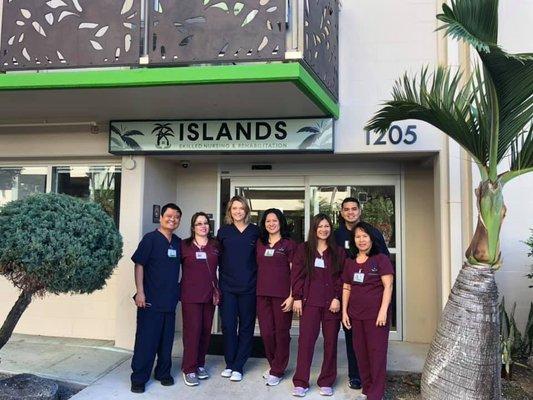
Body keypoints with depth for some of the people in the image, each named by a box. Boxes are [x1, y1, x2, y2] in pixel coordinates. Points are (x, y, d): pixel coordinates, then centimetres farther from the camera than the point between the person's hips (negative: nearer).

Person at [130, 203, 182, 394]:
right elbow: (139, 265, -10)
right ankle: (139, 378, 13)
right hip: (151, 300, -5)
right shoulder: (150, 238, -7)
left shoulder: (178, 242, 9)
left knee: (166, 340, 13)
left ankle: (163, 373, 27)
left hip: (170, 300, 5)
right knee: (146, 340, 0)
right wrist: (140, 292, -15)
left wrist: (178, 290, 12)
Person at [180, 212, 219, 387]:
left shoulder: (215, 245, 8)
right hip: (190, 294, -3)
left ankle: (200, 364, 24)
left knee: (206, 330, 8)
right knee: (192, 330, -4)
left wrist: (217, 289, 8)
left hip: (209, 294, 4)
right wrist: (179, 289, -1)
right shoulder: (184, 245, 0)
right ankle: (189, 369, 7)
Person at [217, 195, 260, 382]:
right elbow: (217, 258, 7)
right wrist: (217, 282, 4)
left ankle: (238, 367, 17)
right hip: (227, 287, 0)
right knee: (228, 326, 3)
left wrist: (258, 280, -1)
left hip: (249, 287, 0)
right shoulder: (223, 231, 5)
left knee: (246, 326, 5)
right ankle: (229, 364, 21)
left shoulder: (255, 231, 3)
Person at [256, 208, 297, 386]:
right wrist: (256, 291, 8)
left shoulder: (289, 244, -1)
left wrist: (292, 296, -10)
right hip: (262, 294, 4)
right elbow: (257, 268, 15)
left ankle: (277, 371, 19)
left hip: (282, 295, -4)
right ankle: (274, 365, 28)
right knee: (266, 332, 7)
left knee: (281, 333, 5)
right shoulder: (260, 244, 11)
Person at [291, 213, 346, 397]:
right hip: (309, 301, -1)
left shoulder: (338, 251, 7)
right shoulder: (303, 249, 5)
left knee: (330, 341, 7)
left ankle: (326, 382, 20)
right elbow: (297, 275, 2)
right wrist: (297, 298, -5)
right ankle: (300, 382, 7)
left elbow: (342, 277, 3)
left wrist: (337, 298, -7)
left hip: (332, 302, 1)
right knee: (306, 340, -2)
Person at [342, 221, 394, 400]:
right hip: (356, 315, 5)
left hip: (376, 314, -5)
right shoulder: (350, 262, 10)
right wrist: (344, 311, 9)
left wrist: (383, 311, -16)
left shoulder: (381, 259, -5)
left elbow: (388, 286, -9)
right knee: (361, 352, 12)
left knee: (377, 353, 1)